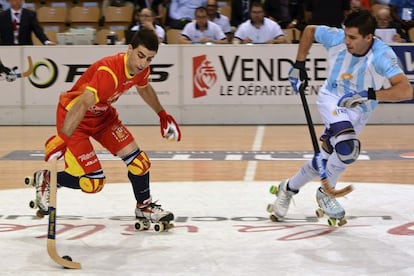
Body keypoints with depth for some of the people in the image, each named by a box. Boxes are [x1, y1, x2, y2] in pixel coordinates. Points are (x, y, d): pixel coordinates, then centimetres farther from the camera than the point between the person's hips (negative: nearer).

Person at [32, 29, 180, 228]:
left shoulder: (141, 70, -9)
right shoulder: (109, 72, -36)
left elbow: (144, 88, 18)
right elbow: (82, 105, -45)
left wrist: (163, 115, 21)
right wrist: (63, 139, -54)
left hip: (103, 115, 8)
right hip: (73, 116, -8)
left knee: (138, 160, 1)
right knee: (93, 182, -13)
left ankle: (144, 207, 26)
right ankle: (45, 180, 12)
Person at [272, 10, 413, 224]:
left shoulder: (382, 55, -28)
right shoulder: (336, 38, -20)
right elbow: (309, 30, 2)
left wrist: (369, 95, -46)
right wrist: (299, 65, 3)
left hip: (358, 111, 1)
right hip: (331, 98, -1)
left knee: (324, 162, 6)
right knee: (347, 147, -27)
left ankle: (289, 188, 34)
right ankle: (326, 192, -2)